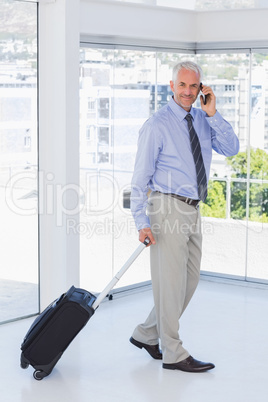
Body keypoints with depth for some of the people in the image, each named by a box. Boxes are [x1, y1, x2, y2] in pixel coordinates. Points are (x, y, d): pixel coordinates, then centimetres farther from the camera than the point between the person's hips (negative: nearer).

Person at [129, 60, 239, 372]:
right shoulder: (157, 125, -11)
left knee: (190, 280, 14)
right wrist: (142, 223, -19)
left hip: (192, 210, 8)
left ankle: (146, 335, 27)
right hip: (168, 208, -8)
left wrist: (213, 114, -12)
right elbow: (141, 177, -13)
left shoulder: (203, 119, 8)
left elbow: (231, 149, -2)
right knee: (171, 281, -2)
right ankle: (173, 354, 9)